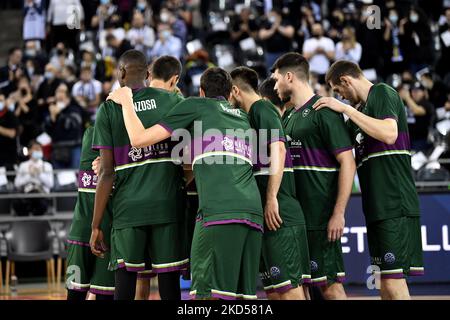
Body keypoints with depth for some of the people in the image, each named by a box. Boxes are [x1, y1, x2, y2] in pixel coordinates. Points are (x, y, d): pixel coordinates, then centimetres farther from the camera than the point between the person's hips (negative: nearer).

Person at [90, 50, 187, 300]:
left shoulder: (109, 108, 3)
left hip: (128, 207, -1)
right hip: (168, 204, 1)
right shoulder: (174, 101, 7)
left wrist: (96, 226, 3)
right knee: (170, 286, 4)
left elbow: (107, 173, -1)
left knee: (125, 286, 2)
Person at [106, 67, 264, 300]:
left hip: (218, 210, -6)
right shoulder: (243, 117, 31)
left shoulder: (196, 105, 13)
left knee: (207, 294, -11)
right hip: (254, 211, 6)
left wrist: (126, 101, 26)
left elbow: (139, 139, 11)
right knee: (245, 294, 5)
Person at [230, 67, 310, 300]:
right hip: (270, 218, 10)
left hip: (280, 215, -10)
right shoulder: (252, 114, 23)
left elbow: (278, 150, -18)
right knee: (273, 288, 9)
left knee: (288, 285, -12)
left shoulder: (262, 109, -5)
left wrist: (272, 198, -22)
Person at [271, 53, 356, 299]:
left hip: (320, 217, -8)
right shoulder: (288, 117, 16)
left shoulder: (323, 111, -9)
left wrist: (338, 214, -18)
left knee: (330, 285, -7)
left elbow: (347, 163, -13)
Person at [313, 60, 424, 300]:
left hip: (394, 205, -10)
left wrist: (346, 109, -16)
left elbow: (389, 134, -22)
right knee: (384, 282, 9)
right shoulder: (364, 106, 23)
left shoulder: (383, 93, -4)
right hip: (377, 207, 10)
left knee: (393, 282, -15)